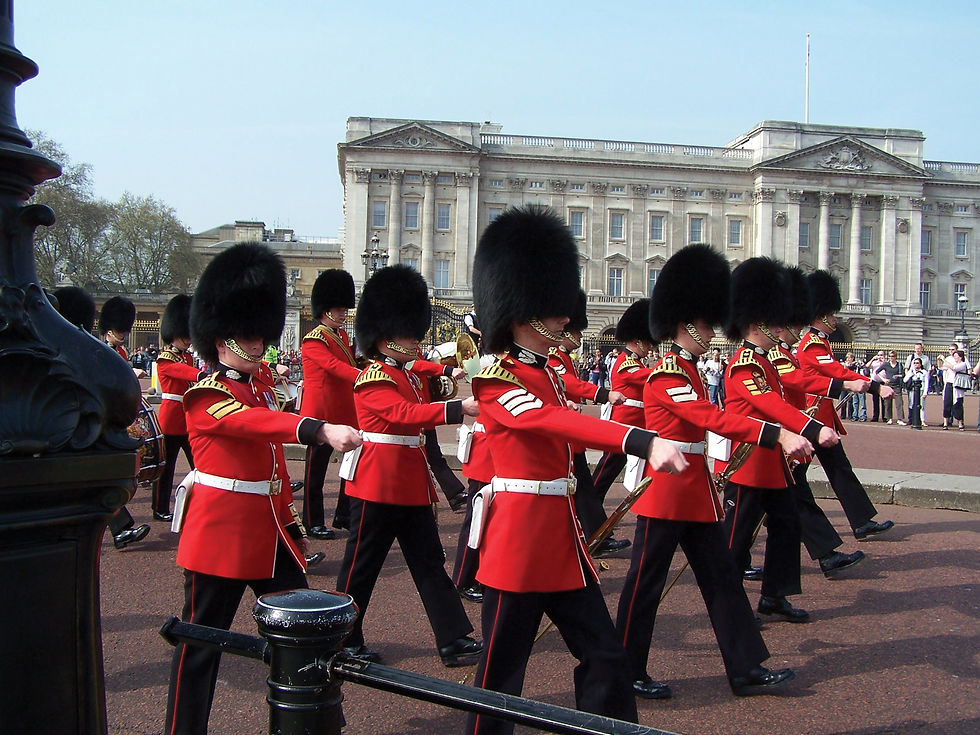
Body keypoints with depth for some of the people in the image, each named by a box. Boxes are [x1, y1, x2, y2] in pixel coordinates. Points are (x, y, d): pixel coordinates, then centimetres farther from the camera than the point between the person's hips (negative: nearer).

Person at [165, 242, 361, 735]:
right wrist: (323, 430, -46)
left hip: (269, 530, 8)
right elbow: (257, 421, -33)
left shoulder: (261, 383, 11)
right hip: (220, 533, -7)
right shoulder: (206, 396, -14)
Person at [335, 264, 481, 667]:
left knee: (429, 562, 8)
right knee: (362, 565, 4)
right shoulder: (372, 378, -13)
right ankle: (344, 641, 19)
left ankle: (455, 640, 12)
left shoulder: (411, 377, 15)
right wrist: (460, 408, -37)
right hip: (377, 483, -9)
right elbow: (406, 414, -29)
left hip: (412, 485, 9)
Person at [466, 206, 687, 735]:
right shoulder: (497, 379, -14)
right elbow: (555, 422, -31)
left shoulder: (548, 373, 13)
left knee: (604, 655, 12)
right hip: (519, 537, -8)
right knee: (502, 669, 5)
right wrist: (644, 442, -43)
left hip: (562, 535, 9)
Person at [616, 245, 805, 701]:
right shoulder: (667, 374, -18)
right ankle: (627, 674, 14)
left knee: (721, 578, 12)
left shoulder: (687, 368, 13)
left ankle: (746, 670, 20)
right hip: (665, 493, -10)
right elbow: (713, 419, -28)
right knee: (646, 582, 2)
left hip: (694, 491, 10)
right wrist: (778, 435, -33)